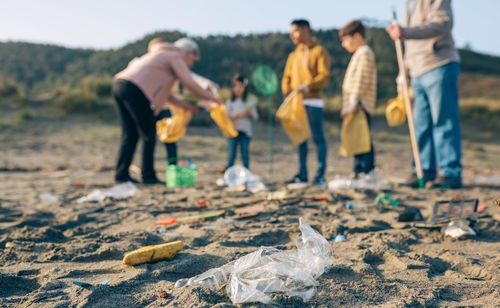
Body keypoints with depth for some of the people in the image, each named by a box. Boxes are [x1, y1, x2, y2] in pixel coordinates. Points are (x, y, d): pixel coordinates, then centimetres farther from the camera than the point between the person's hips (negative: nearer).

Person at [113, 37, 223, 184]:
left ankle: (121, 173, 12)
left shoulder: (162, 56, 33)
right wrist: (213, 98, 8)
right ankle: (148, 175, 3)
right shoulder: (175, 57, 5)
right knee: (149, 134, -1)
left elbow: (163, 93, 32)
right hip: (134, 90, -9)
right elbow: (190, 84, -2)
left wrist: (185, 105, 32)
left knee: (130, 134, 13)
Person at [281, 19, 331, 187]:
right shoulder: (293, 55, 20)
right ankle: (302, 175, 12)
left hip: (313, 101, -6)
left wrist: (309, 86, -23)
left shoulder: (319, 51, 2)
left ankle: (320, 176, 1)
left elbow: (325, 76, -9)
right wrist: (288, 93, -1)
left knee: (318, 137, -3)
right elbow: (287, 77, 17)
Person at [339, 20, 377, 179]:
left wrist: (355, 101, -24)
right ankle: (358, 171, 18)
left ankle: (368, 171, -10)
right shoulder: (359, 54, 24)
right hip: (355, 107, 10)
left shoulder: (365, 53, -7)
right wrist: (348, 105, 24)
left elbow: (362, 79, -18)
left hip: (361, 106, -10)